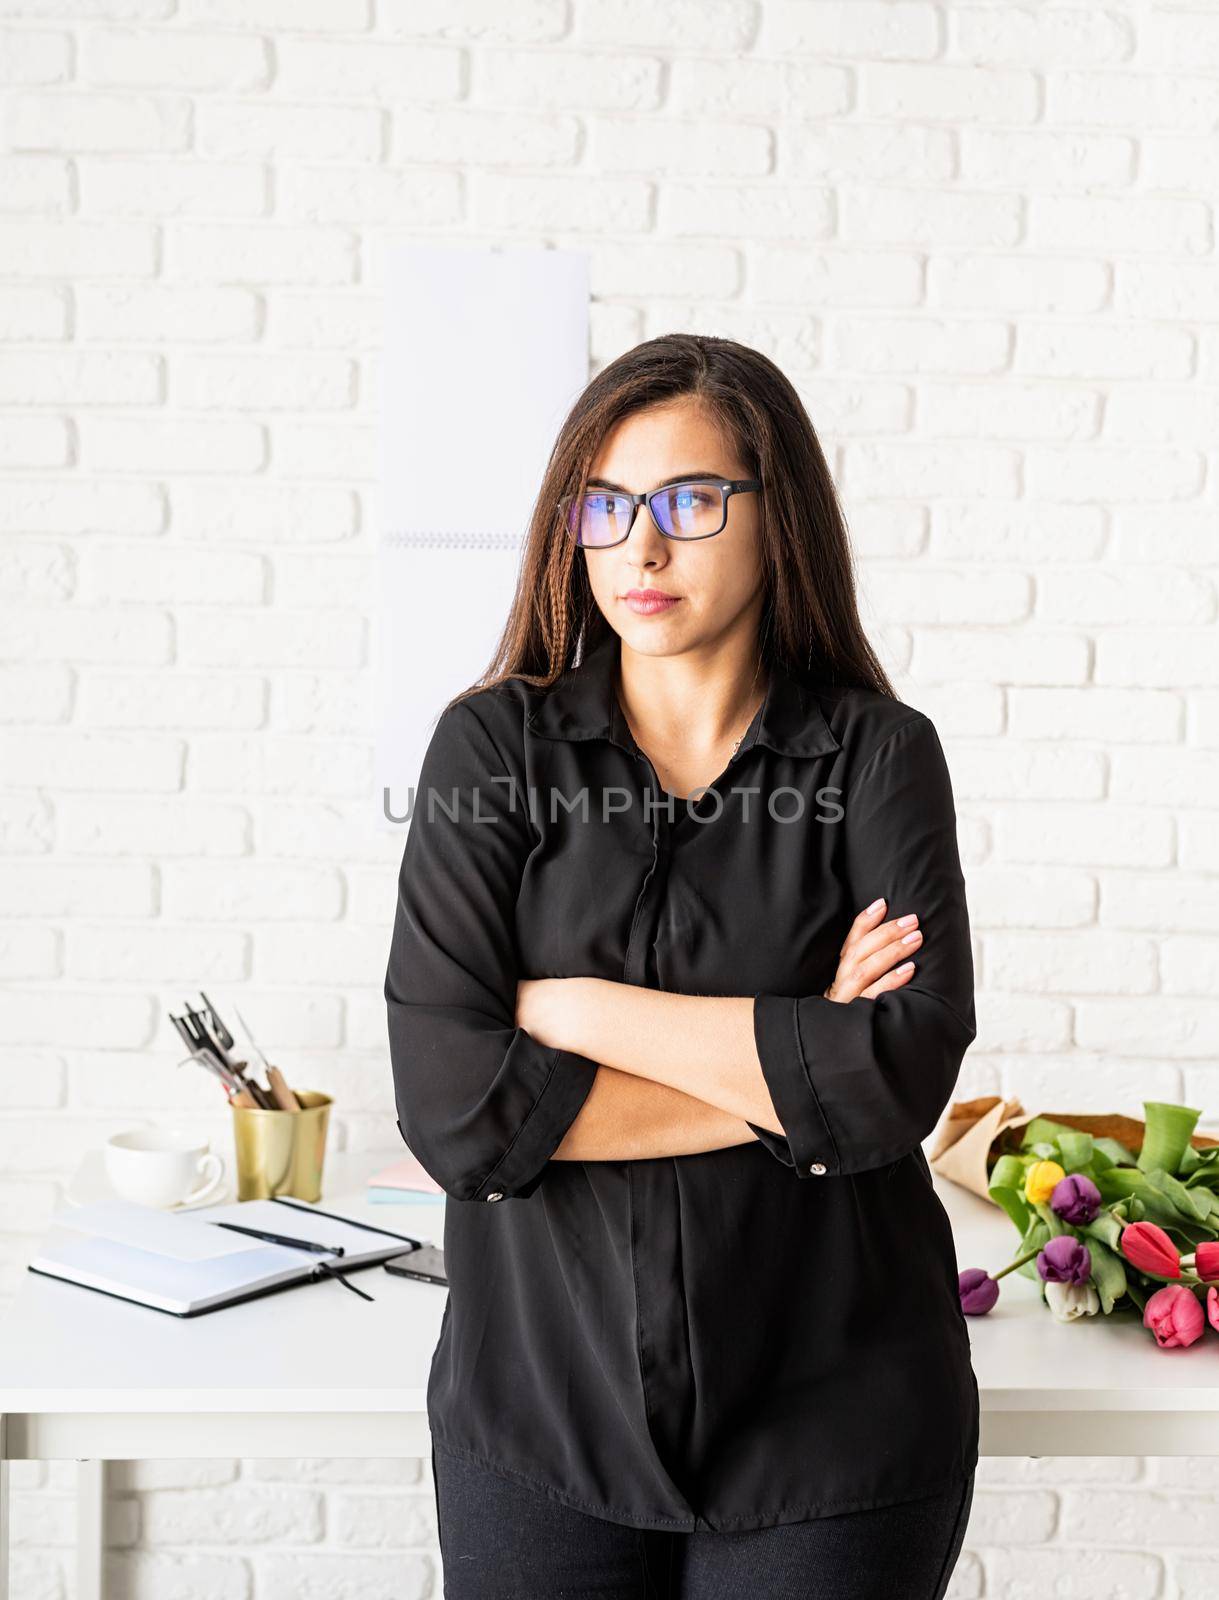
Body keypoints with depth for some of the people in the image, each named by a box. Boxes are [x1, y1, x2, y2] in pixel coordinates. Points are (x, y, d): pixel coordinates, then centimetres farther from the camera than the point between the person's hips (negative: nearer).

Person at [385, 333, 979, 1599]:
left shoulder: (878, 757, -4)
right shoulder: (495, 747, -3)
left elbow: (904, 1074, -17)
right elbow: (449, 1102, -13)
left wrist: (574, 1008, -13)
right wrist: (789, 1074, -13)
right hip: (539, 1405, 1)